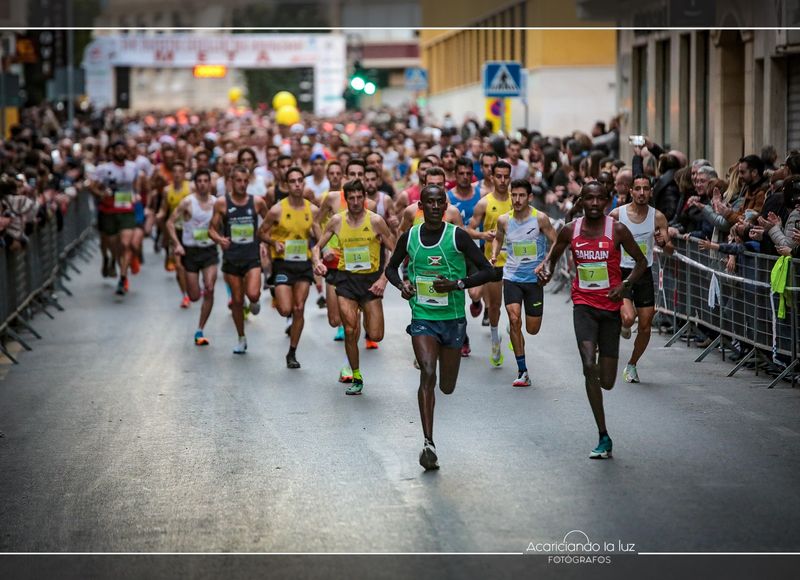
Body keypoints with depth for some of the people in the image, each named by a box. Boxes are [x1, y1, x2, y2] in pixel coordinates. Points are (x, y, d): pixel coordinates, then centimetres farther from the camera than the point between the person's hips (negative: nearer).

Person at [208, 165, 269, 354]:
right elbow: (212, 228, 2)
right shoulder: (222, 203, -2)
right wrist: (219, 239, -18)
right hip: (231, 258, 1)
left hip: (252, 257, -1)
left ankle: (254, 302, 18)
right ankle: (241, 339, 23)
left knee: (253, 294, -21)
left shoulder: (257, 202, 0)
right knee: (237, 300, 6)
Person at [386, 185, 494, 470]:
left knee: (447, 387, 7)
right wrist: (401, 284, -3)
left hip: (453, 318, 0)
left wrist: (457, 284, -19)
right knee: (428, 374, -21)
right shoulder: (409, 237, 2)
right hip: (422, 318, 0)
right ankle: (428, 444, -22)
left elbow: (487, 271, -5)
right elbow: (391, 267, 19)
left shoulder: (458, 236, -6)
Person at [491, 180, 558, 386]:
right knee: (514, 319, -18)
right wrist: (494, 256, 2)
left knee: (533, 329, 1)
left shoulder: (540, 218, -8)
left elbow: (556, 243, -2)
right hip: (512, 276, 1)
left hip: (534, 278, -1)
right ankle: (522, 371, -9)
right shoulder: (504, 220, -1)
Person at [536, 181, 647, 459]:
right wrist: (546, 269, -7)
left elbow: (641, 261, 3)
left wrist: (626, 284, -14)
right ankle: (603, 437, -13)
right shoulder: (570, 230, -1)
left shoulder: (617, 230, -7)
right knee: (589, 366, -20)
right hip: (583, 304, 0)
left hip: (611, 306, 0)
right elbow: (553, 256, 16)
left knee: (606, 382, 3)